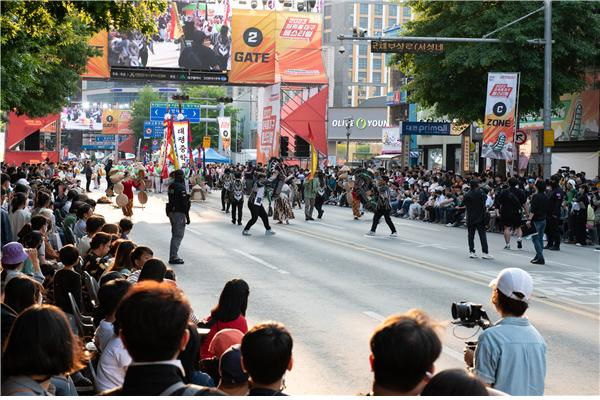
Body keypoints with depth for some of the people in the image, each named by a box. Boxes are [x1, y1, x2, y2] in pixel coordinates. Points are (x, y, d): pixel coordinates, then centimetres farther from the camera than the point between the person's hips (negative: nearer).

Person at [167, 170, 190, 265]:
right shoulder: (181, 187, -17)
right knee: (178, 235, -5)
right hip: (179, 213, -9)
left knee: (175, 235, 17)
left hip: (171, 212, 9)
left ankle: (173, 256, 22)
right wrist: (187, 216, -14)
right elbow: (184, 203, -19)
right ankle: (173, 257, -7)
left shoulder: (171, 186, 10)